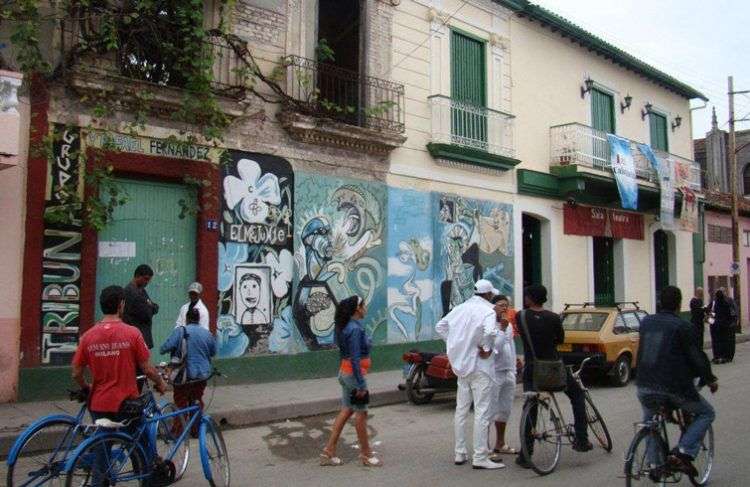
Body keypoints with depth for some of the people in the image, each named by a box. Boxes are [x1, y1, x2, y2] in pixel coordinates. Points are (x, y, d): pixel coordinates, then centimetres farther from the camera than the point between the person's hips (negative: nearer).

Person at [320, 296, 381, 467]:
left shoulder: (347, 326, 9)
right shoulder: (355, 329, -20)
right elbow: (355, 359, -23)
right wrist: (360, 385, -20)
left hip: (345, 373, 9)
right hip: (353, 374, -9)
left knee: (346, 411, 14)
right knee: (361, 413, 4)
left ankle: (328, 451, 16)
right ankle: (366, 454, 18)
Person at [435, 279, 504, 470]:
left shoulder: (460, 308, 8)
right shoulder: (487, 310, -13)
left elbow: (440, 326, 14)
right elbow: (489, 331, -32)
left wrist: (455, 344, 11)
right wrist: (487, 348, -16)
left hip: (461, 364, 7)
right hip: (480, 366, -7)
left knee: (461, 410, 14)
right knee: (482, 412, -2)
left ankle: (460, 453, 22)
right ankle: (480, 457, 1)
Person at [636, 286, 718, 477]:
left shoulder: (646, 322, 11)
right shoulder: (682, 326, -5)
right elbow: (695, 357, -5)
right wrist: (710, 380, 9)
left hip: (645, 386, 5)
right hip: (675, 388, -4)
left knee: (650, 420, 30)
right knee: (706, 414, 18)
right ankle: (682, 454, 2)